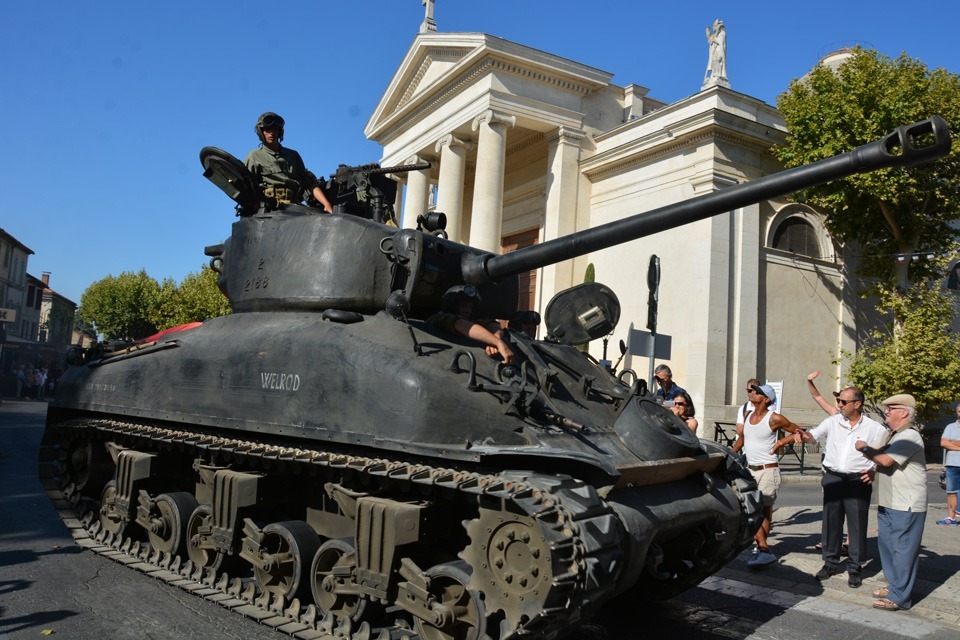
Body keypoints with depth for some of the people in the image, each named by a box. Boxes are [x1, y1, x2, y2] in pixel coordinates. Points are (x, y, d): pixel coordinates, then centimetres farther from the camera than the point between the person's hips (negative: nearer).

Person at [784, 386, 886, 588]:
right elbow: (814, 435, -3)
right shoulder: (833, 422, 5)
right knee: (831, 522, 10)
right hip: (833, 478, 3)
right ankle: (831, 562, 24)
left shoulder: (874, 428, -2)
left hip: (858, 481, -3)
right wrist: (802, 435, -26)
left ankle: (855, 568, 14)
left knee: (857, 524, 2)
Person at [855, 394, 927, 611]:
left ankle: (900, 597, 2)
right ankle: (895, 585, 29)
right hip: (889, 503, 10)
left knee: (903, 549, -4)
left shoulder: (909, 436, -17)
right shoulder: (895, 435, 17)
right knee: (886, 544, 16)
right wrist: (873, 471, 12)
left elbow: (886, 460, -26)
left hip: (906, 506, -10)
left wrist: (865, 449, -11)